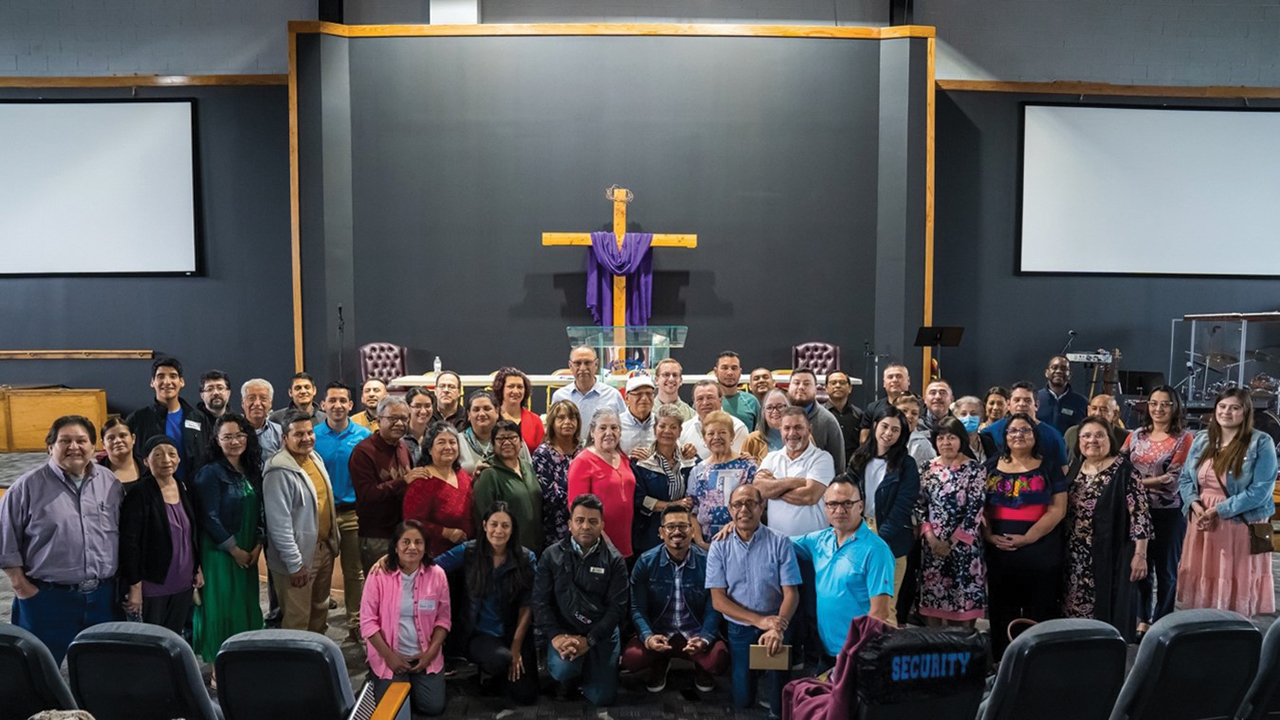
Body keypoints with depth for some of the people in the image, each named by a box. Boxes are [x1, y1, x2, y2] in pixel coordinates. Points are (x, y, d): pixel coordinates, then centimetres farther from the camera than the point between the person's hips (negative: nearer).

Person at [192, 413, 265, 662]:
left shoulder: (252, 471, 8)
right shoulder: (210, 473, -11)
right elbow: (210, 518, -14)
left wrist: (257, 546, 0)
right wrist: (235, 550, -12)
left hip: (248, 553, 6)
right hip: (220, 552, -6)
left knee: (247, 607, 10)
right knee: (222, 610, -1)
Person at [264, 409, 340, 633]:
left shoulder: (316, 458, 6)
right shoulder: (280, 471, -21)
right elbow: (280, 523, -22)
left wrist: (333, 542, 14)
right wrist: (295, 564, -20)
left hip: (325, 548, 8)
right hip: (299, 557, -8)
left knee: (320, 611, 21)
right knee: (297, 620, 2)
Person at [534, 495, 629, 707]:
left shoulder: (614, 560, 0)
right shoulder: (552, 556, 2)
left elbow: (617, 607, -6)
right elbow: (540, 602, -2)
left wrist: (589, 640, -17)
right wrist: (555, 636, -18)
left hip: (601, 634, 1)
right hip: (564, 631, 0)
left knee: (602, 698, -7)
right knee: (563, 670, -30)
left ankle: (585, 673, 27)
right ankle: (569, 682, 9)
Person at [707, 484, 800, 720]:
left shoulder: (779, 543, -7)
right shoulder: (719, 547, -3)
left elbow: (791, 594, -10)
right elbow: (718, 600, -6)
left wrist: (778, 628, -27)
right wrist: (760, 620, -17)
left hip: (776, 628, -1)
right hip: (739, 630, 1)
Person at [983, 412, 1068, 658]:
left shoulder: (1049, 467, 5)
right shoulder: (992, 466, 10)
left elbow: (1058, 509, -4)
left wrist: (1029, 537, -14)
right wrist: (988, 535, -9)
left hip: (1041, 552, -2)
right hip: (999, 551, 2)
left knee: (1039, 614, 2)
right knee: (1001, 612, 7)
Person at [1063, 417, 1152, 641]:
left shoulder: (1123, 470, -9)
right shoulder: (1075, 470, 9)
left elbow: (1140, 513, -12)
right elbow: (1063, 511, 16)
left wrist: (1140, 555, -14)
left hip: (1111, 556, -5)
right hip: (1076, 558, 5)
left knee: (1108, 612, 1)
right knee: (1075, 611, 9)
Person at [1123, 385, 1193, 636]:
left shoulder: (1184, 438, -6)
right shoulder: (1136, 435, 7)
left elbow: (1174, 478, -14)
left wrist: (1138, 481, -17)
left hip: (1169, 512, -4)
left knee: (1165, 570, 8)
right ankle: (1142, 619, 25)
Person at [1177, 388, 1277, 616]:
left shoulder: (1261, 443, -7)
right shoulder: (1201, 439, 8)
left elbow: (1261, 490, -14)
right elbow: (1185, 478, 9)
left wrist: (1219, 510, -18)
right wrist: (1195, 505, -10)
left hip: (1240, 526, -4)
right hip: (1202, 523, 4)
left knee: (1236, 596, 2)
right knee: (1202, 586, 9)